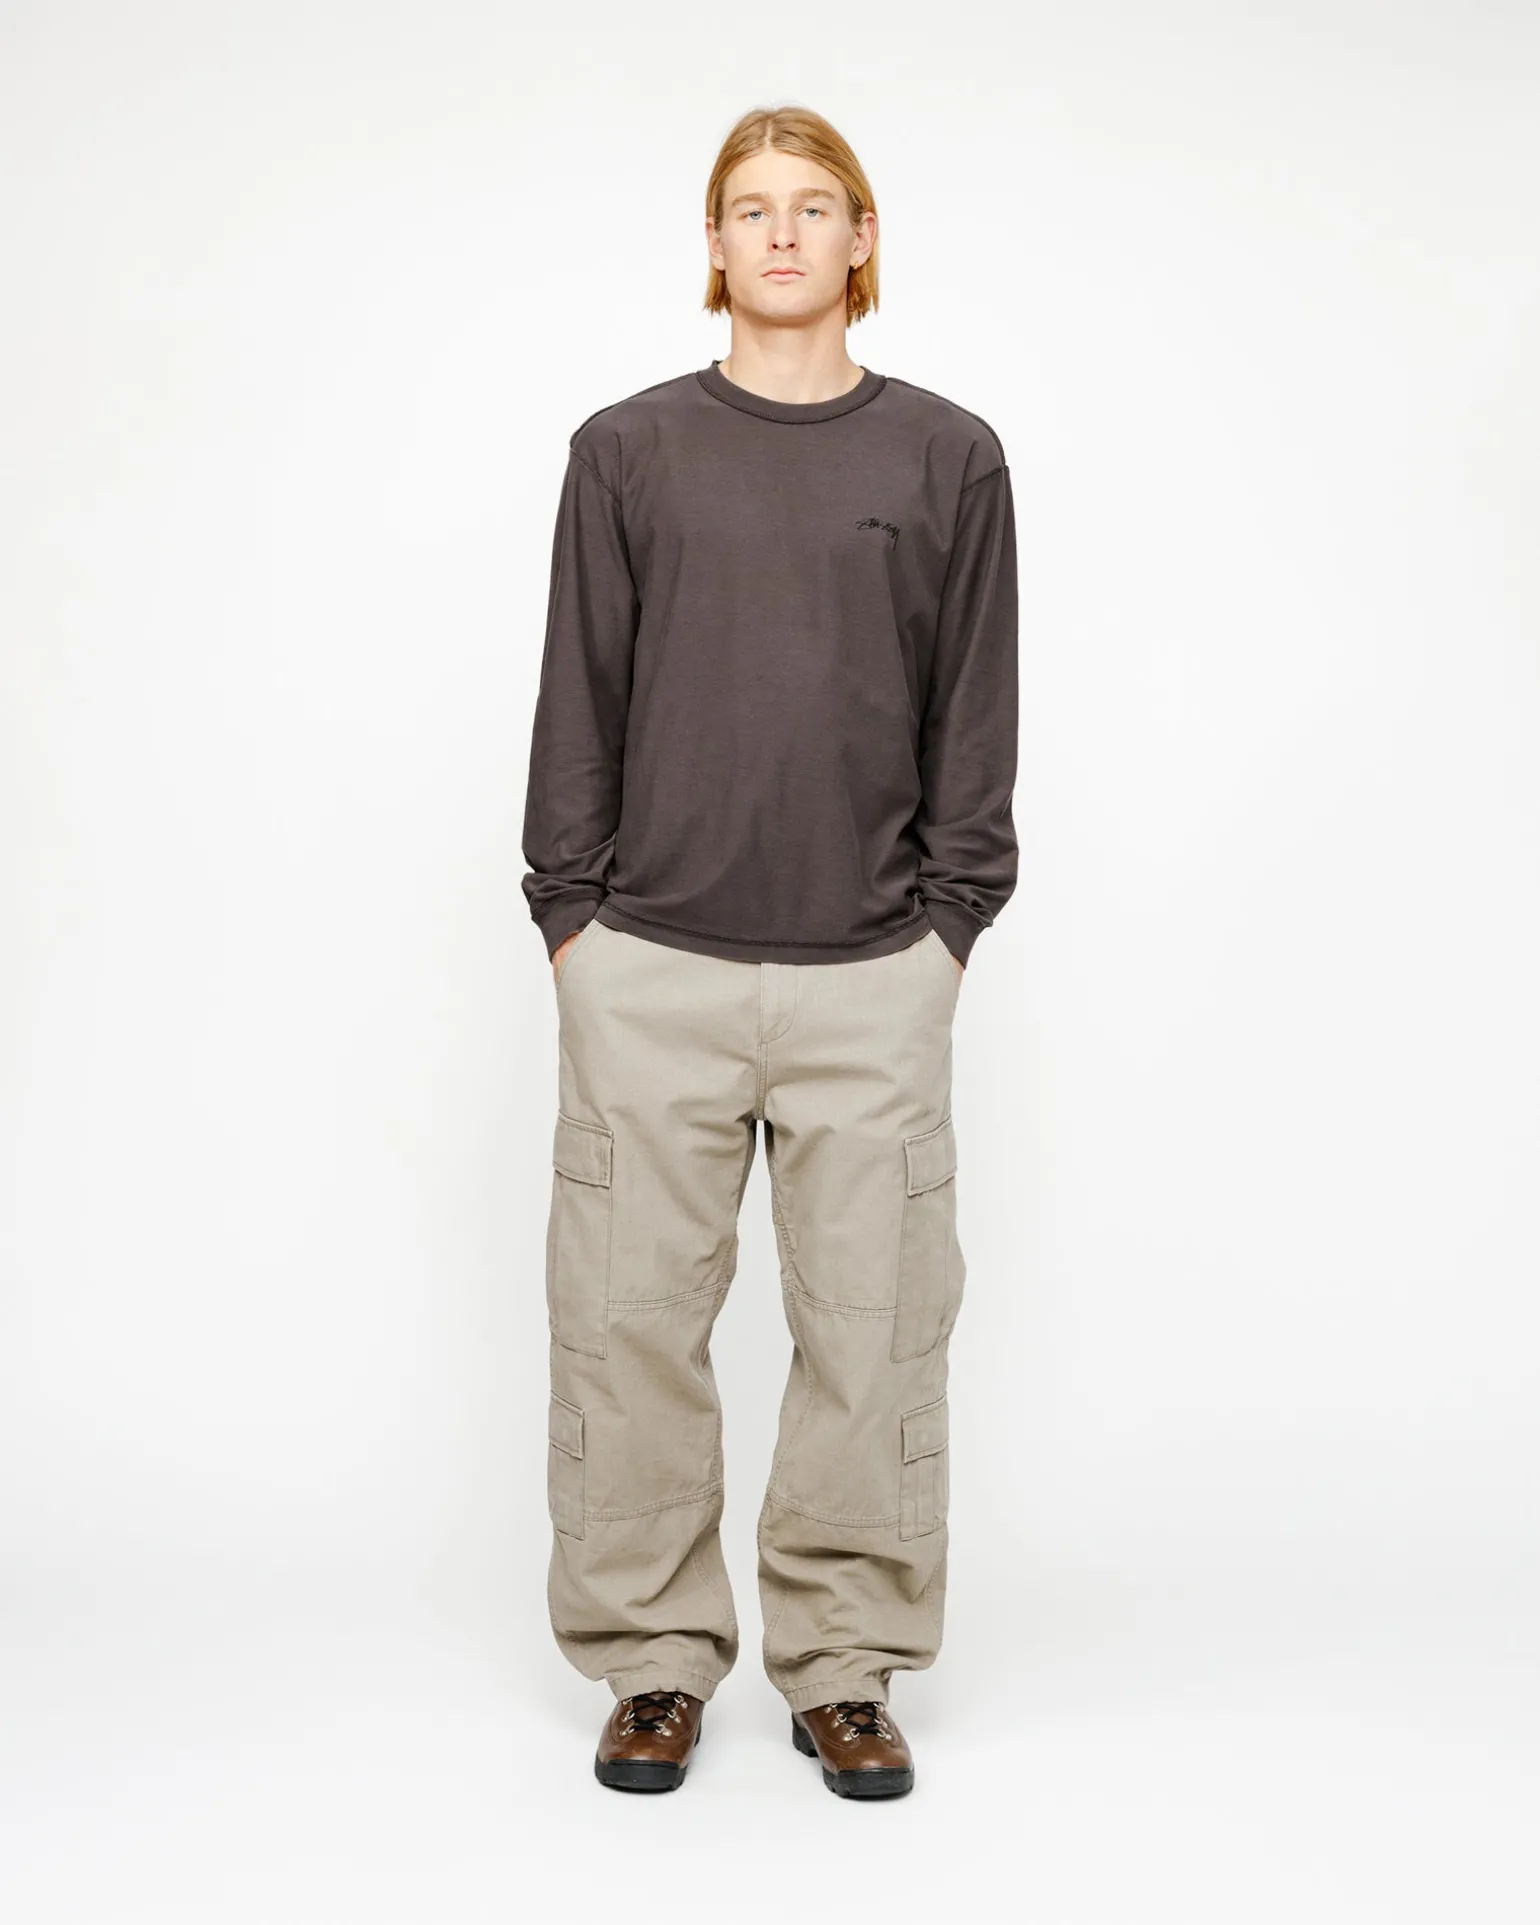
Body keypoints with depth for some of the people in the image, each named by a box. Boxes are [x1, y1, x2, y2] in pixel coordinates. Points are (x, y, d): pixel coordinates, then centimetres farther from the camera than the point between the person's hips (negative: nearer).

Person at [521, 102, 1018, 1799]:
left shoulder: (948, 458, 8)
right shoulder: (628, 450, 8)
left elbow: (977, 716, 8)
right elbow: (577, 701, 7)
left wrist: (951, 922, 2)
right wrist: (571, 914, 1)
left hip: (873, 976, 0)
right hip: (651, 971, 0)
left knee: (871, 1328, 4)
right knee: (632, 1321, 4)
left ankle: (843, 1668, 20)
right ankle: (655, 1659, 20)